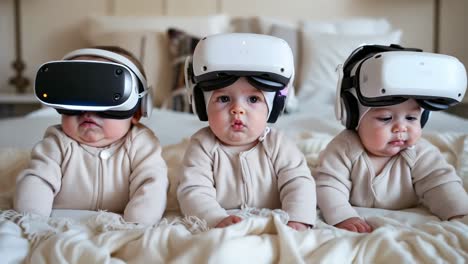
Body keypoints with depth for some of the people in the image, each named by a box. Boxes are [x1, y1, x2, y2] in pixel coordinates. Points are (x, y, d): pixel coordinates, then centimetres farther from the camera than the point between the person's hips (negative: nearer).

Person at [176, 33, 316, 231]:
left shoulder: (277, 144, -3)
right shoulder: (202, 146, -7)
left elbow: (299, 183, -9)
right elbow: (193, 191, -17)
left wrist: (297, 220, -27)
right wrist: (218, 220, -34)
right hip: (220, 230, -1)